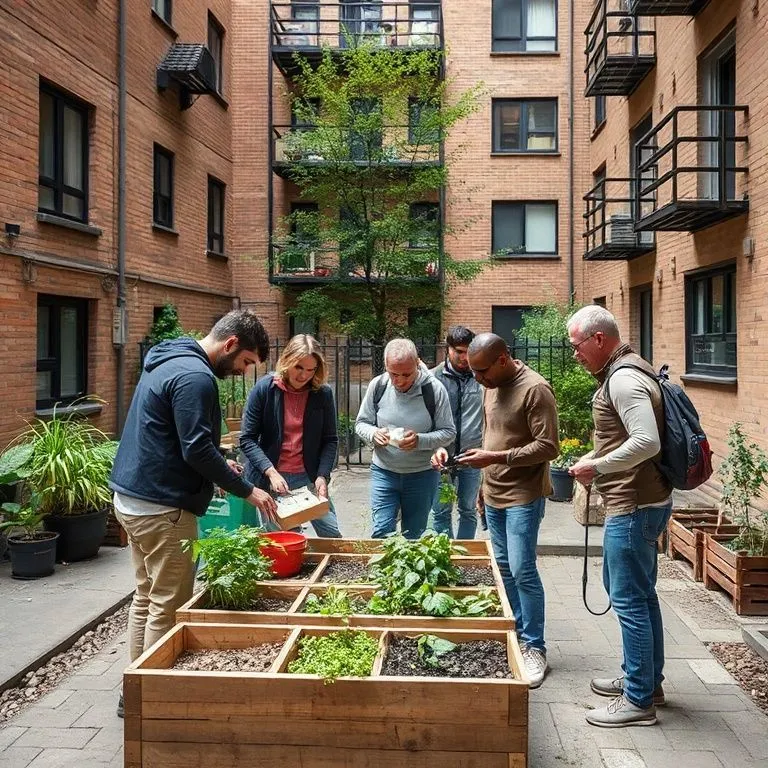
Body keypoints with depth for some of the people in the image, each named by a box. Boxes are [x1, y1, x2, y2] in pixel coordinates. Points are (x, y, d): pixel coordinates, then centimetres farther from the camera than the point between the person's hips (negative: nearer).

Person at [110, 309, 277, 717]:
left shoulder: (168, 361, 14)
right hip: (162, 507, -11)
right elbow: (197, 450, -22)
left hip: (131, 498, 11)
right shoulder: (195, 377, -19)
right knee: (169, 607, 0)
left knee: (146, 597, 18)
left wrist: (218, 465, 15)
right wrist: (246, 490, -12)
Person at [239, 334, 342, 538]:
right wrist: (271, 472, -19)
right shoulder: (265, 388, -8)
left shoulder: (323, 393, -3)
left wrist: (322, 475, -11)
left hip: (308, 477, 2)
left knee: (332, 536, 2)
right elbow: (247, 439, -8)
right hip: (270, 478, -2)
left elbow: (330, 440, 3)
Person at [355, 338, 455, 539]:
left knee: (413, 536, 11)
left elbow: (448, 432, -8)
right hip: (384, 471, 1)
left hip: (422, 474, -1)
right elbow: (361, 423, 4)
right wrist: (374, 433, -19)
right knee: (382, 532, -5)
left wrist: (420, 440, -26)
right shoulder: (378, 385, -7)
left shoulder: (434, 389, -13)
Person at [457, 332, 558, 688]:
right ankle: (515, 633, 26)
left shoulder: (535, 389, -16)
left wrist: (496, 458, -23)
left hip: (523, 496, -8)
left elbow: (548, 446, -19)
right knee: (504, 567, 13)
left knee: (522, 571, -8)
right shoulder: (491, 387, 10)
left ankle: (535, 648, 6)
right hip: (494, 493, 8)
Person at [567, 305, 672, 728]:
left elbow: (647, 441, -29)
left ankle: (639, 699, 9)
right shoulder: (624, 373, 14)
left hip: (633, 506, -11)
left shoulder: (623, 380, -19)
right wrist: (598, 466, 10)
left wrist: (596, 466, -18)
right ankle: (647, 679, 33)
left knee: (629, 600, -2)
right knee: (640, 594, 20)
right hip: (644, 501, 11)